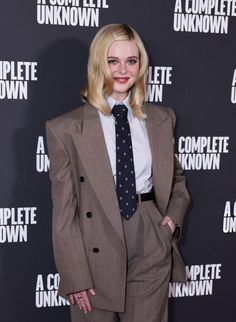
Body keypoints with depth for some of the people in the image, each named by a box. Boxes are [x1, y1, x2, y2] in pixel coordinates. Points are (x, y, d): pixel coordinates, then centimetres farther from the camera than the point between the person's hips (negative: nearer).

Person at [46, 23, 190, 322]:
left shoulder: (162, 119, 5)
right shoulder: (65, 129, -6)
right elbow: (64, 210, -6)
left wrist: (173, 216, 1)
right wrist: (75, 276, -9)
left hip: (152, 249, 3)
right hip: (96, 254, -2)